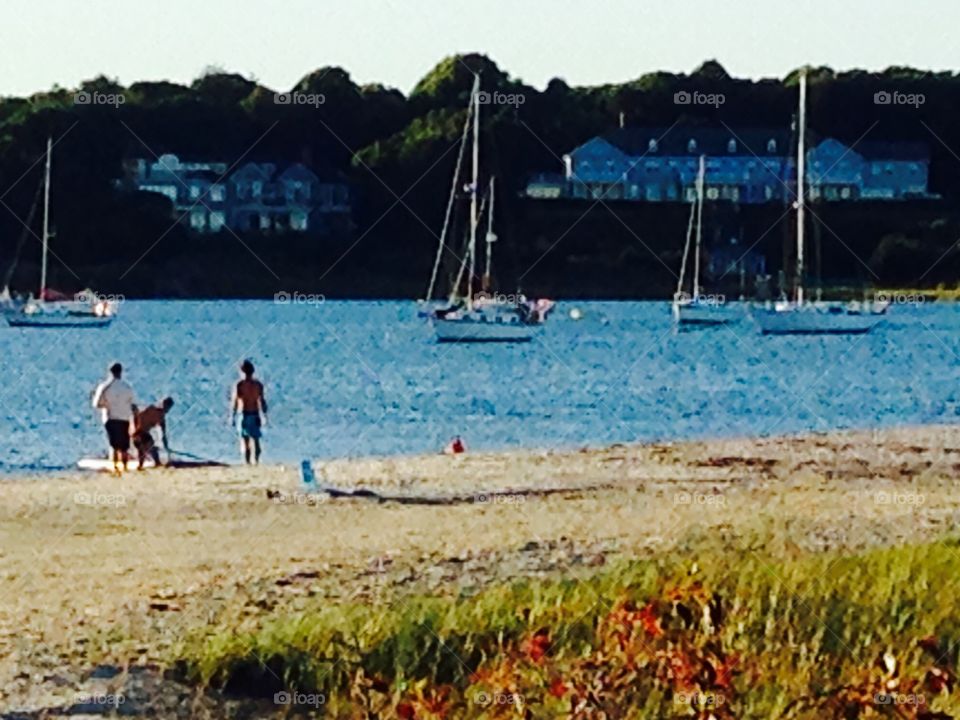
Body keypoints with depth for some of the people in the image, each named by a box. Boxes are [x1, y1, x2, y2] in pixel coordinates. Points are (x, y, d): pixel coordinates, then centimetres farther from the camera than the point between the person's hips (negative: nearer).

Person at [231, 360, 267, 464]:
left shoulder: (239, 385, -8)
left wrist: (232, 416, -2)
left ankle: (247, 463, -4)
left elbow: (234, 402, -9)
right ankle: (256, 461, 6)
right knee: (255, 440, 10)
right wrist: (264, 415, 7)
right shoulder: (258, 385, -1)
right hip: (255, 415, 3)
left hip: (243, 415, -3)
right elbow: (262, 401, -1)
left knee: (244, 441, 1)